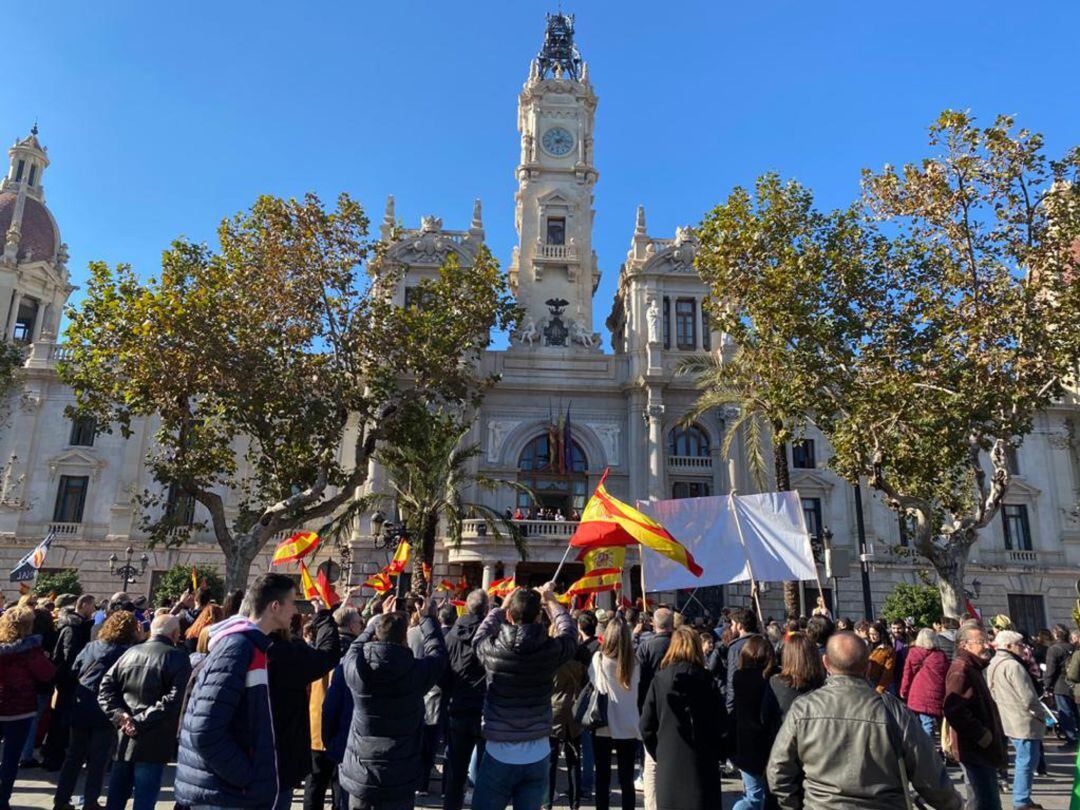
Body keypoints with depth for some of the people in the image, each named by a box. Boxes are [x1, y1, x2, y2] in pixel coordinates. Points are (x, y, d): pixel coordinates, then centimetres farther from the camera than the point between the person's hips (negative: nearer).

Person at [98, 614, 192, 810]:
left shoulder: (130, 652, 9)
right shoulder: (177, 657, -10)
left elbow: (106, 687, 4)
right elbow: (174, 699, -22)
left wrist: (119, 714, -5)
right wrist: (143, 722, -17)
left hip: (124, 739, 6)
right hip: (153, 742, -6)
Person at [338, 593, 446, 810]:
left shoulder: (355, 667, -14)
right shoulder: (416, 671, -18)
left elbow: (357, 646, 9)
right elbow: (438, 652, 2)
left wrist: (381, 619, 20)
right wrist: (428, 618, 15)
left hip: (359, 778, 2)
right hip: (399, 782, -2)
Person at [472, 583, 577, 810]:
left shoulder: (492, 649, -14)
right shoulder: (550, 649, -12)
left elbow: (479, 636, 12)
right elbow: (570, 632, 11)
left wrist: (502, 606, 21)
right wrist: (551, 600, 22)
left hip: (498, 754, -1)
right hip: (537, 754, 1)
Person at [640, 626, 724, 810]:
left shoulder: (659, 680, -4)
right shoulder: (708, 682, -6)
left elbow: (646, 726, -2)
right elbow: (720, 724, -5)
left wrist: (657, 753, 10)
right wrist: (718, 754, 10)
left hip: (668, 764, 1)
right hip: (702, 763, -1)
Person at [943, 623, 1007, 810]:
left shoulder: (973, 668, 16)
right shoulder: (960, 670, -17)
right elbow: (953, 710, -28)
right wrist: (980, 735, -20)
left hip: (983, 749, 11)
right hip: (975, 749, -11)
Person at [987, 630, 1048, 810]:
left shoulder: (993, 665, 11)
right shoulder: (1012, 666, -20)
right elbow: (1028, 699, -20)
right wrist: (1041, 714, -4)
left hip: (1008, 721, 9)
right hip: (1024, 723, -9)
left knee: (1023, 761, 19)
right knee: (1027, 761, 0)